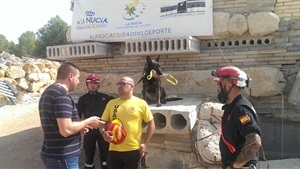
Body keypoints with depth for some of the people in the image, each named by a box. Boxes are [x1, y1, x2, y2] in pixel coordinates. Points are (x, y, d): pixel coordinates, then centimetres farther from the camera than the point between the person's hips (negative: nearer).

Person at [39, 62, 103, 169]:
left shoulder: (48, 93, 13)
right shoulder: (62, 94, -19)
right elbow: (66, 130, -26)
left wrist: (79, 127, 15)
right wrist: (88, 121, -11)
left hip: (53, 155, 10)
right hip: (63, 158, -10)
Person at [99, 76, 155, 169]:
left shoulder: (141, 103, -1)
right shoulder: (111, 103, 7)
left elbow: (151, 123, 3)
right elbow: (102, 122, 12)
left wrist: (145, 144, -2)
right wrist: (104, 132, -10)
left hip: (133, 150, -2)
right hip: (114, 150, 3)